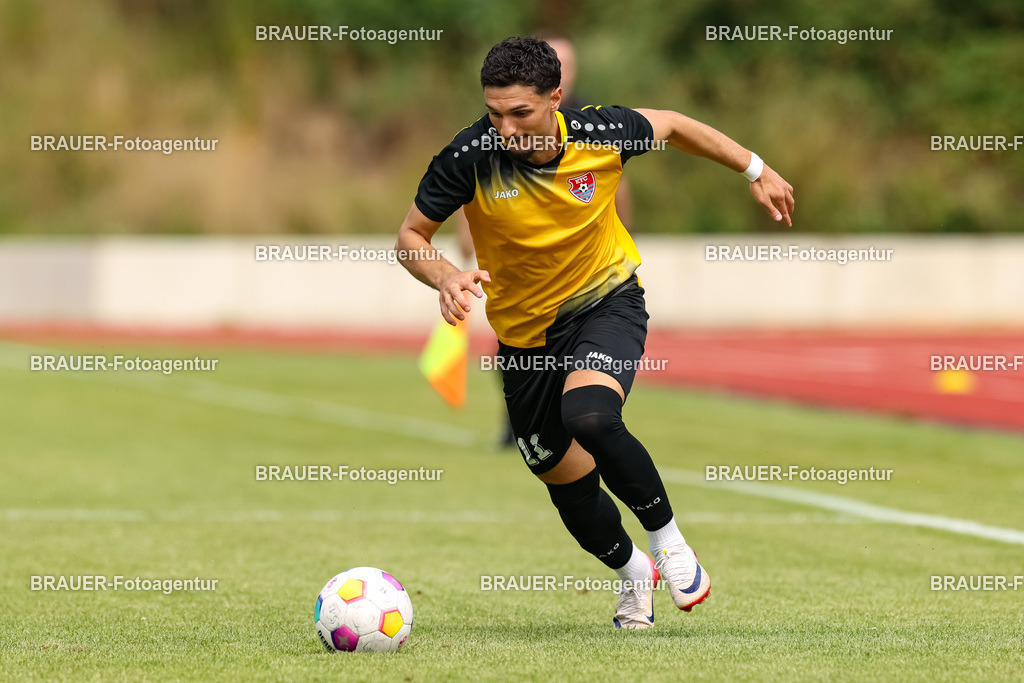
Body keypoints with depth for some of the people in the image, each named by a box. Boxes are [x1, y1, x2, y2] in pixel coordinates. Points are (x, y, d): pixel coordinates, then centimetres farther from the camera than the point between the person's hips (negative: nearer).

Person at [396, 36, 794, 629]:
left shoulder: (601, 133, -21)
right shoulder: (470, 158, -23)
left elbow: (670, 125, 2)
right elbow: (411, 235, -11)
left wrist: (754, 168, 6)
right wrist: (446, 277, -32)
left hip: (607, 299, -2)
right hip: (525, 331, 2)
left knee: (589, 416, -33)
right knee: (568, 482, 11)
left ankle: (667, 540, -10)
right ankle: (633, 573, 43)